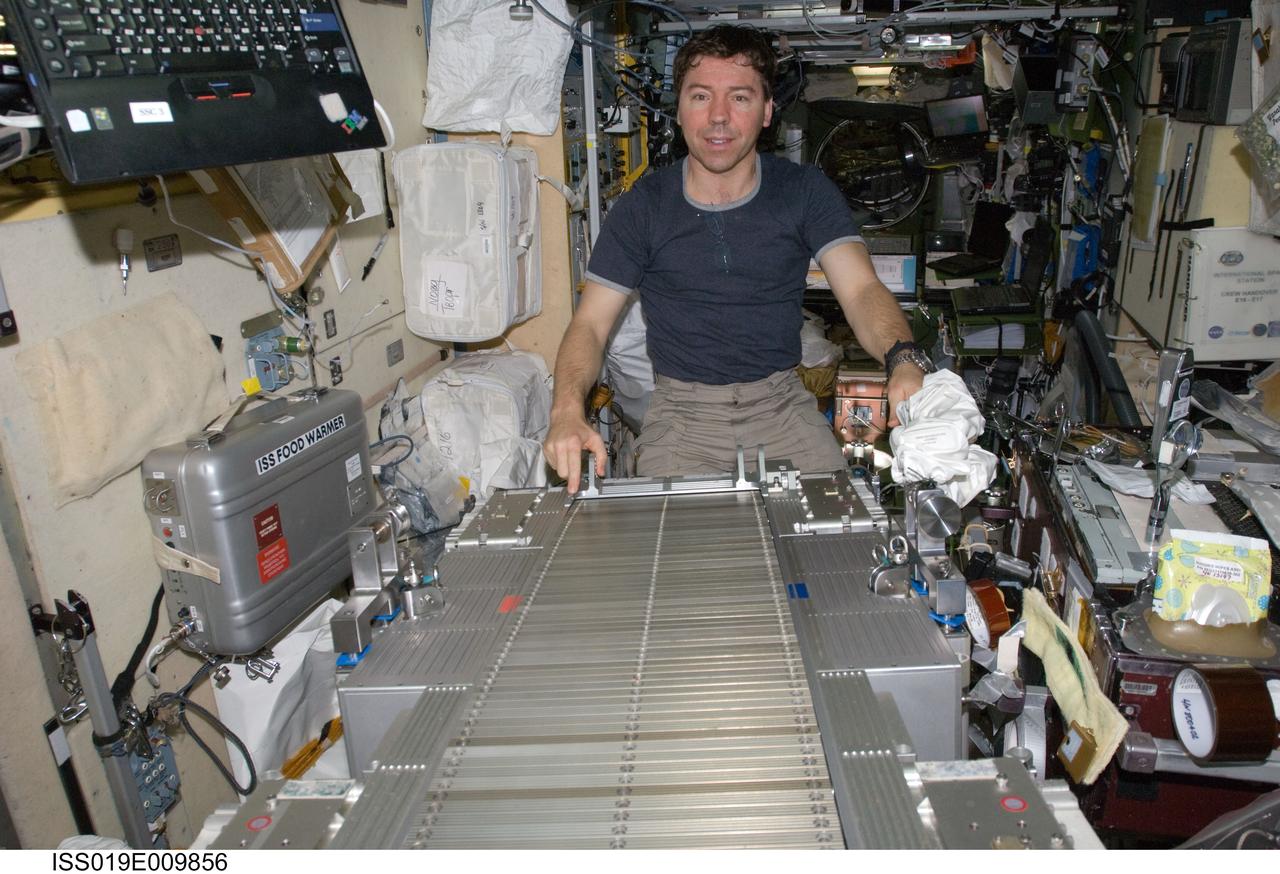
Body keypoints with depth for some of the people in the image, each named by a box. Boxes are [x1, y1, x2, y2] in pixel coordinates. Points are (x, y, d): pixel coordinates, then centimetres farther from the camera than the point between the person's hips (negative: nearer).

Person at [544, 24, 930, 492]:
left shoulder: (805, 191, 1)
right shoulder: (642, 207, -1)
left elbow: (861, 288, -11)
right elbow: (590, 323, -5)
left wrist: (904, 360, -35)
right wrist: (567, 410, -26)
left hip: (782, 402, 1)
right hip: (682, 409, -1)